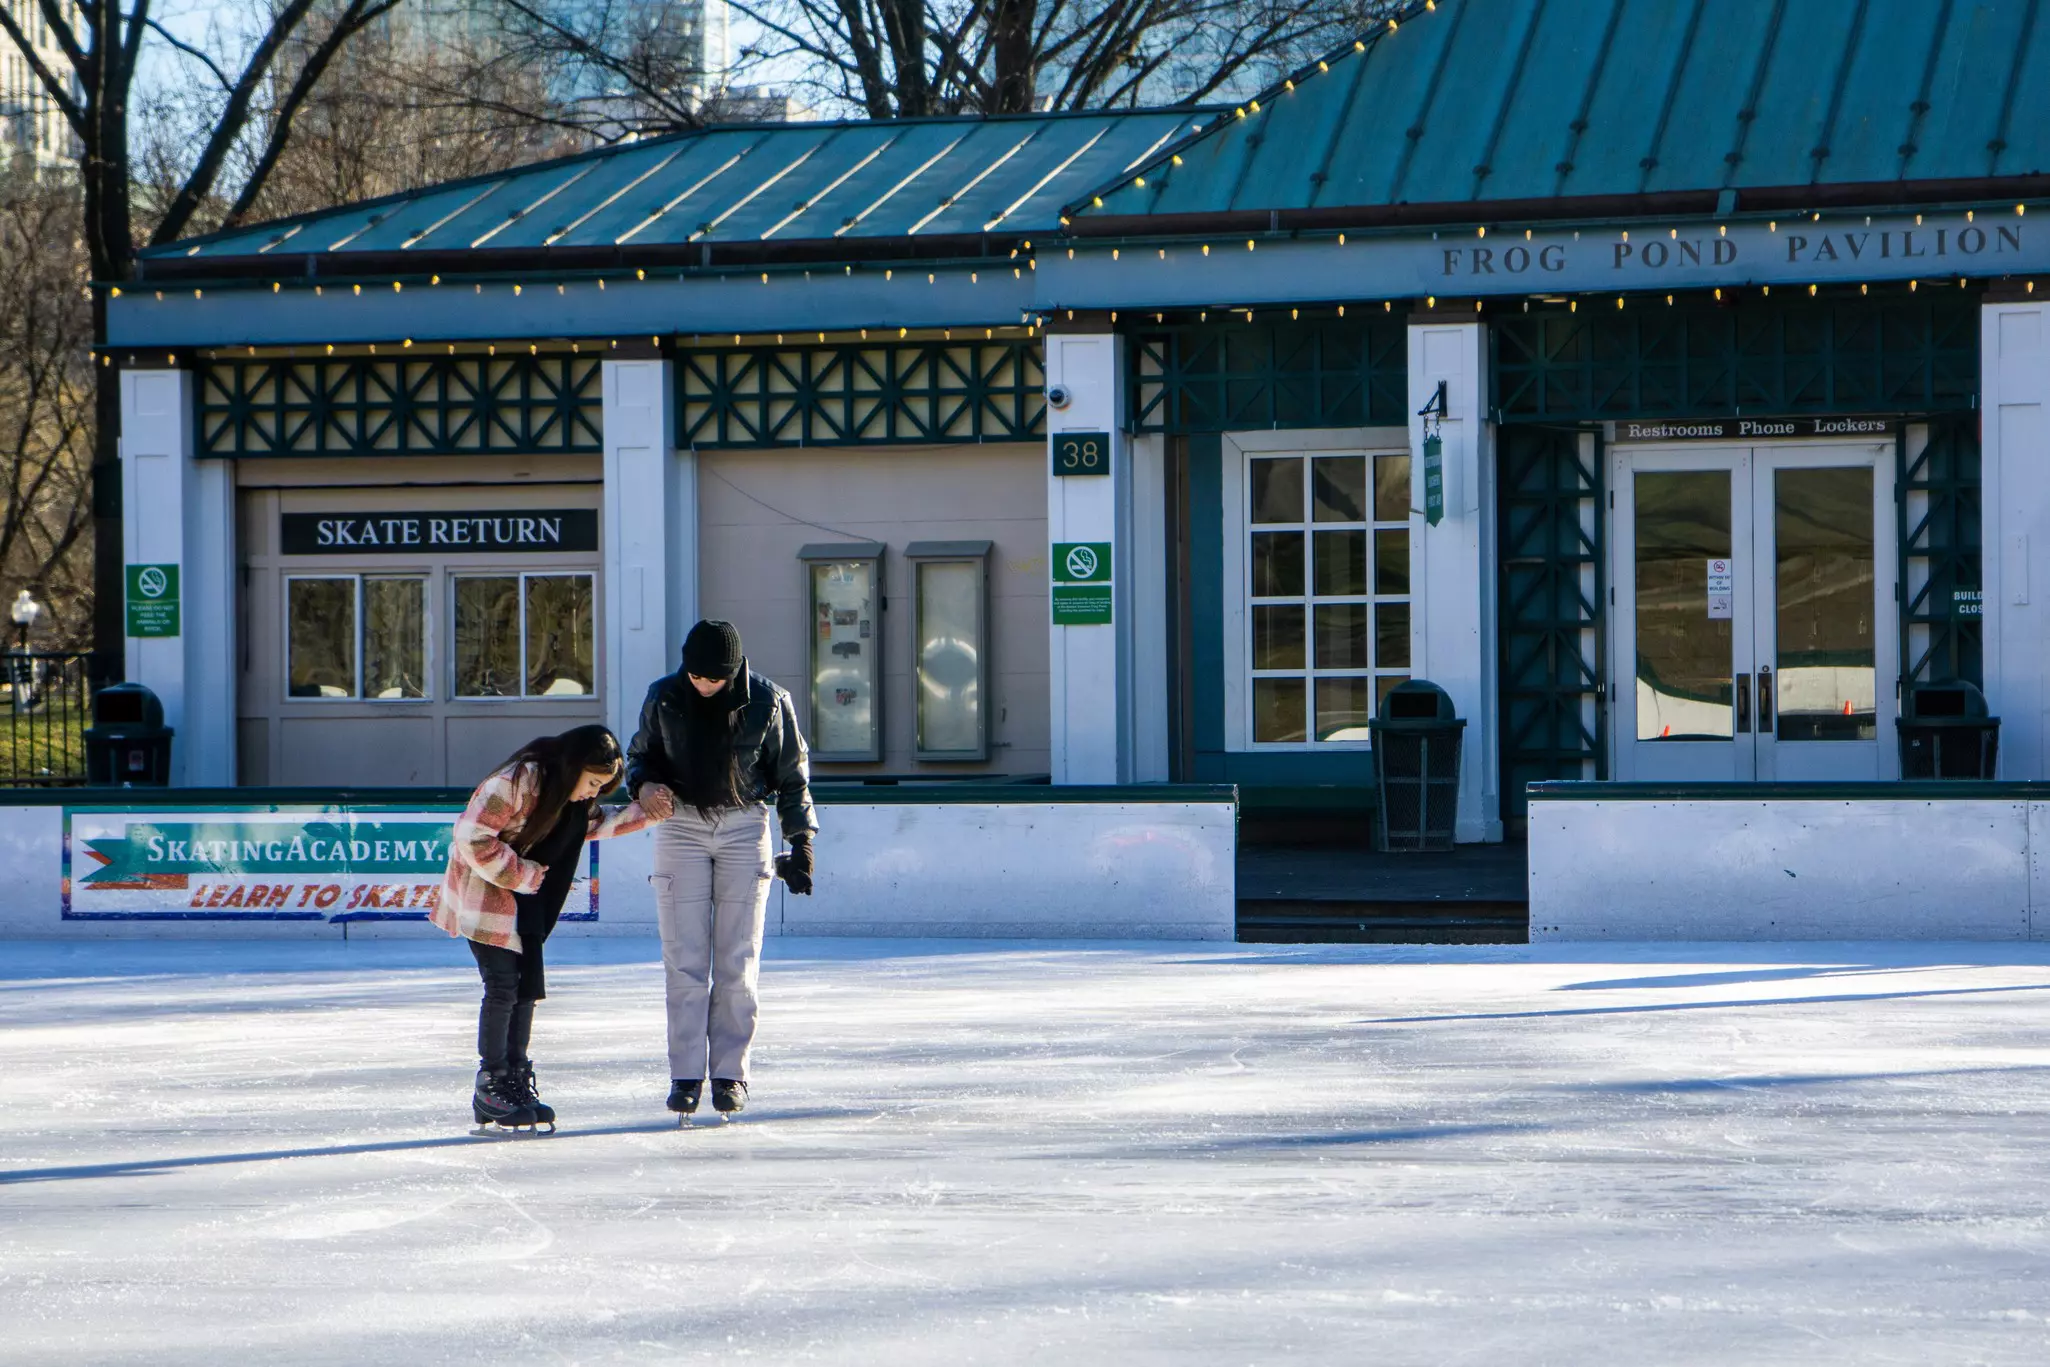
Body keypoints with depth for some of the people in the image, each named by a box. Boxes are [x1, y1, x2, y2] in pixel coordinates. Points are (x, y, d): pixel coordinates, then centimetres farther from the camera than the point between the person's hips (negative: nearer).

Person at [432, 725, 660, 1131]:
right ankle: (490, 1086, -2)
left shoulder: (574, 796, 0)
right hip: (483, 889, -8)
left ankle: (516, 1080, 13)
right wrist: (519, 874, -19)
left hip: (525, 894, 8)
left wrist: (644, 813, 4)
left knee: (528, 985, 5)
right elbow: (472, 836, -27)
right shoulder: (520, 780, -26)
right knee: (503, 986, -10)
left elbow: (593, 825, 17)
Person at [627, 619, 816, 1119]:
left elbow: (792, 775, 3)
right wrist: (644, 783, -10)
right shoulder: (664, 698, -3)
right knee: (685, 961, -3)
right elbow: (640, 754, 13)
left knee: (737, 961, 0)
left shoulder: (767, 702, -7)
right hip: (681, 826, 1)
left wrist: (801, 841, 0)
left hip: (744, 829, -1)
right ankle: (685, 1074, 2)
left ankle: (730, 1072, 8)